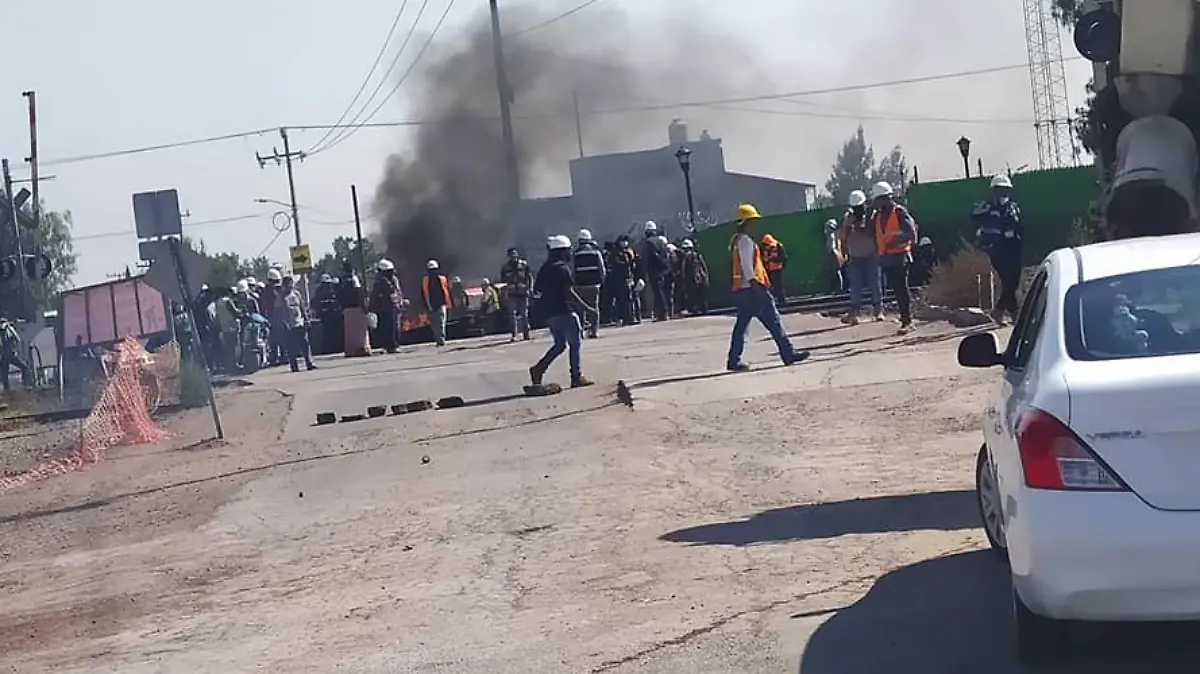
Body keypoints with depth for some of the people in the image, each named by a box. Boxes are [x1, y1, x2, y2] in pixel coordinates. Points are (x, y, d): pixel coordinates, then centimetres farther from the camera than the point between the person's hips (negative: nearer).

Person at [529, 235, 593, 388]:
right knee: (575, 343, 0)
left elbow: (536, 290, 16)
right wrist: (586, 306, -15)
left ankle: (539, 368, 2)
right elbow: (569, 292, -19)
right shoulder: (562, 268, -13)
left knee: (560, 344, 16)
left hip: (549, 312, 8)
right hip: (563, 311, -8)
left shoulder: (545, 268, 13)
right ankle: (577, 377, -2)